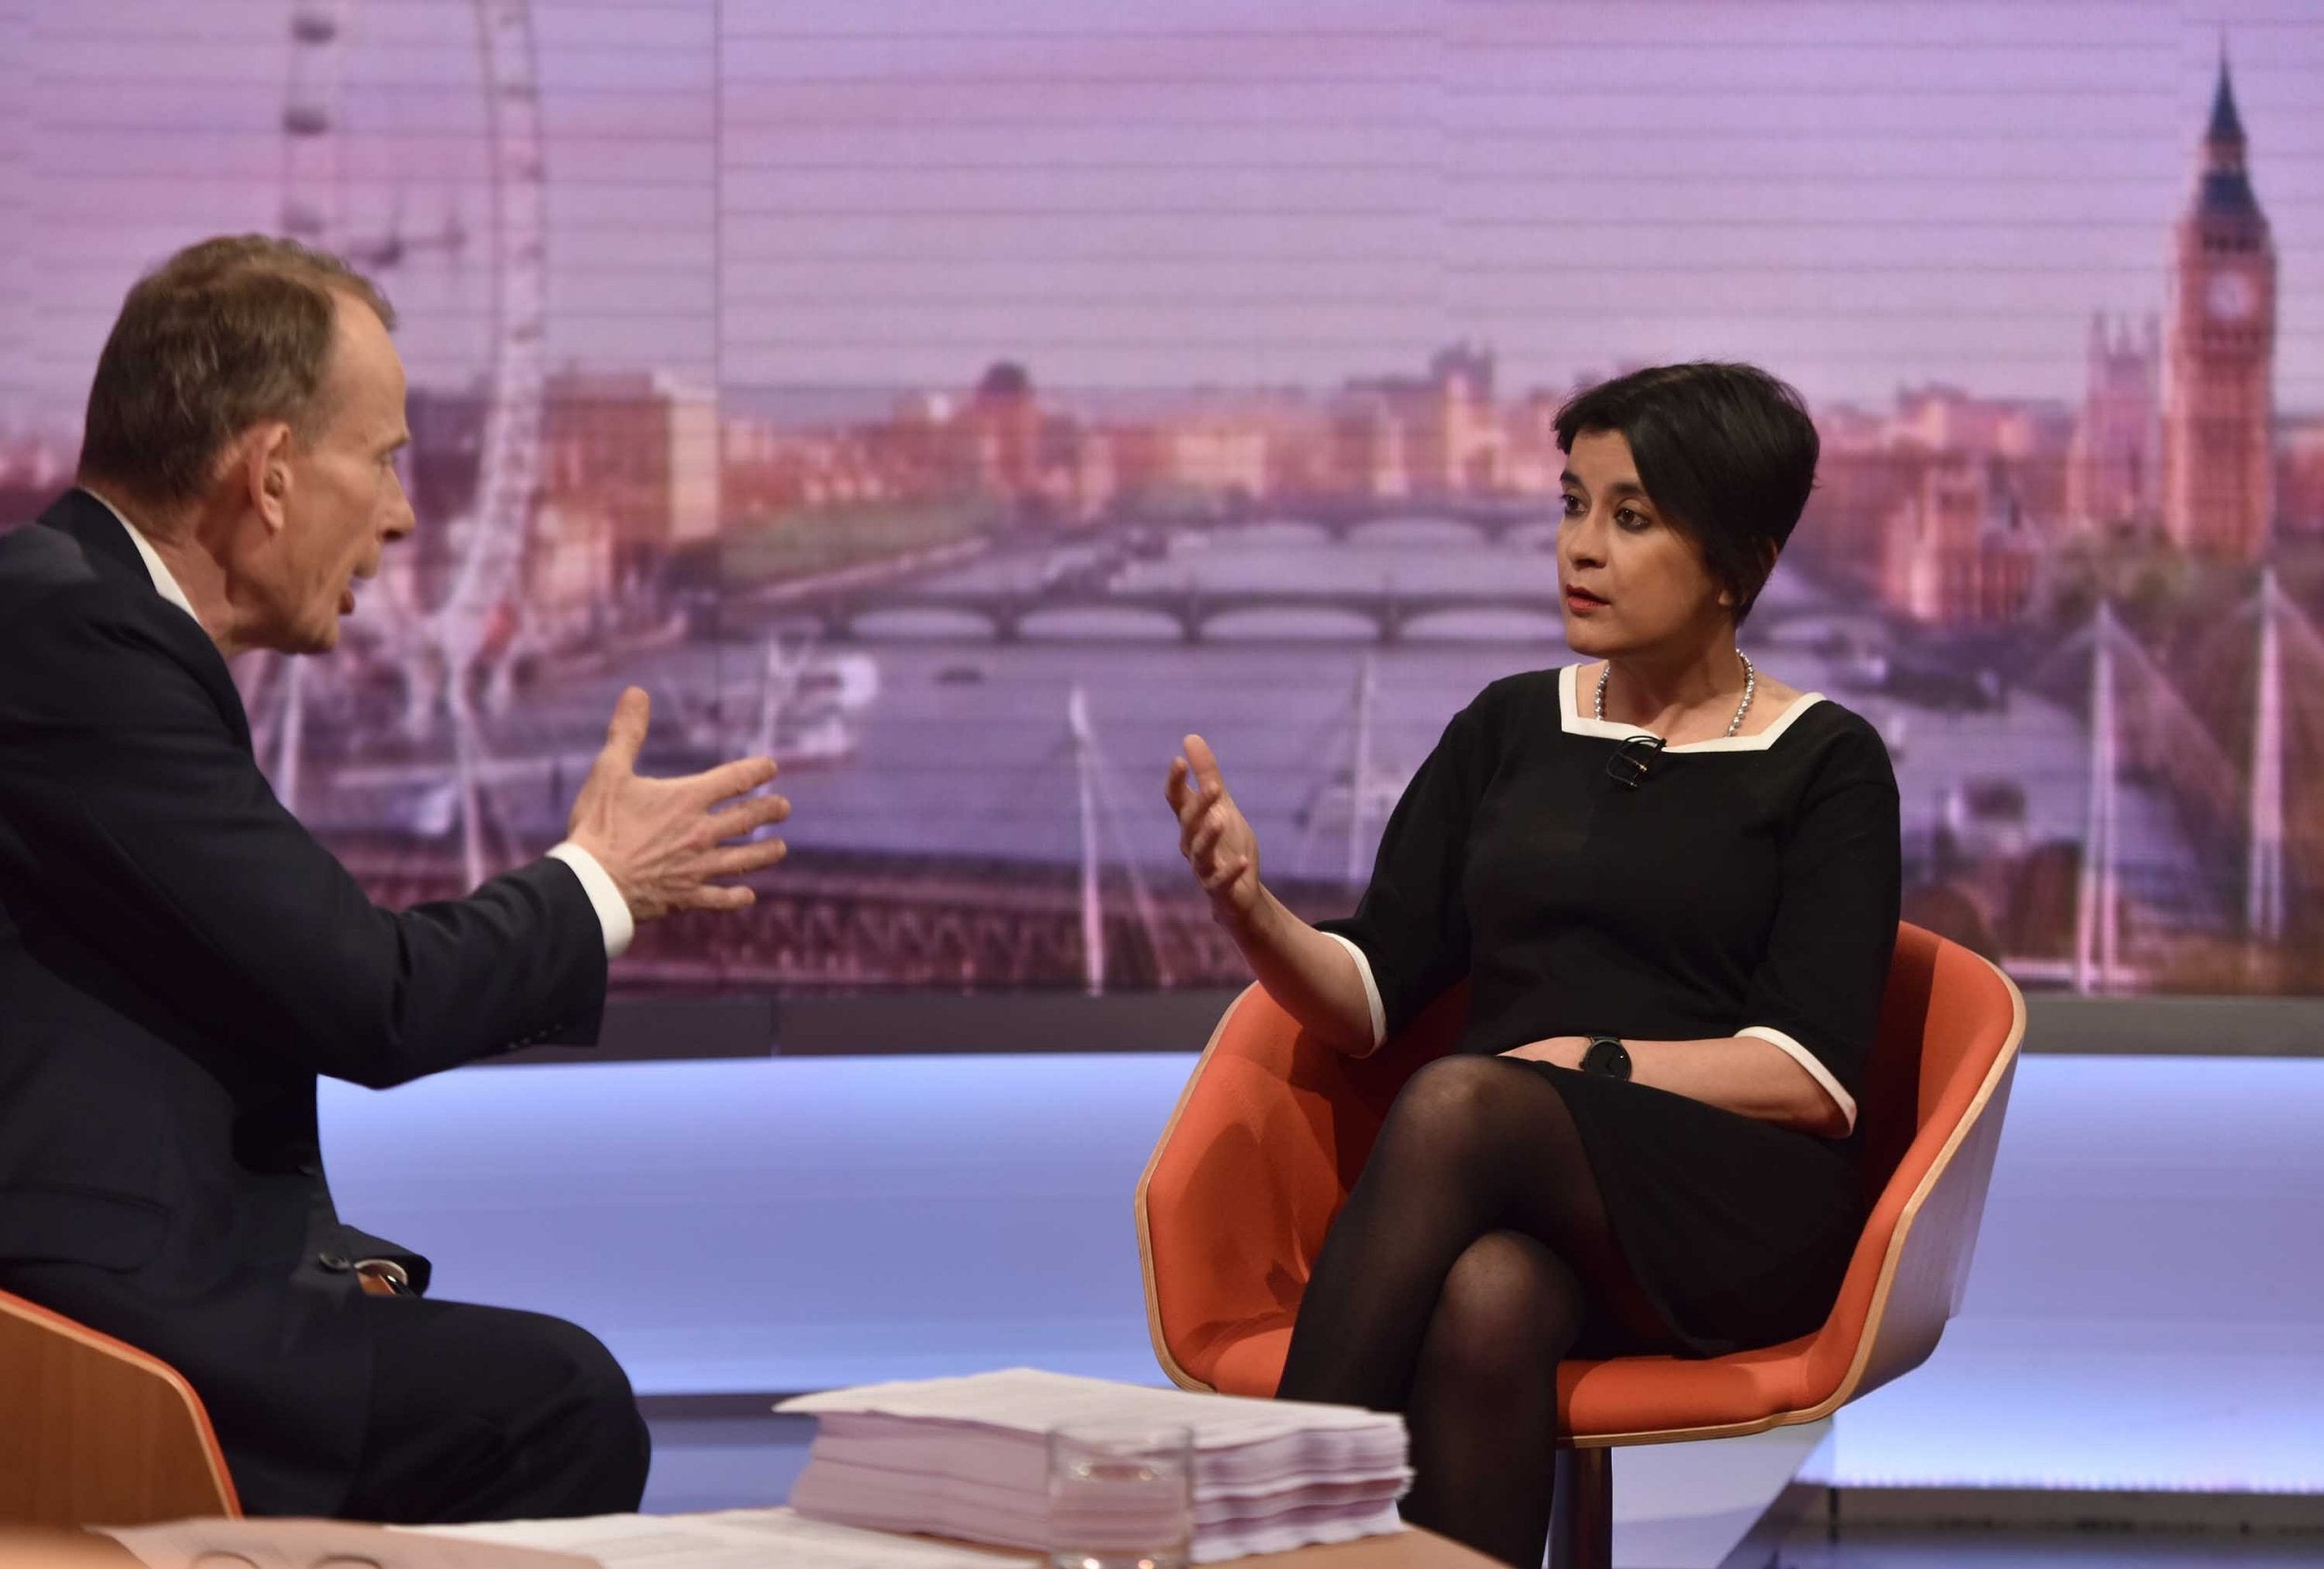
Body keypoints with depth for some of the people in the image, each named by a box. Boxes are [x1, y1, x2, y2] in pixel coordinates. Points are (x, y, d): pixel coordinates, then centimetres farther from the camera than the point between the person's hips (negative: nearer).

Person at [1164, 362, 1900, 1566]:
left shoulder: (1824, 765, 8)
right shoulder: (1509, 729, 20)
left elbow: (1813, 1079, -3)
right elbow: (1364, 998, 12)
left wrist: (1581, 1063, -14)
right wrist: (1250, 907, -8)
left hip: (1737, 1217, -3)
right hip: (1505, 1206, 3)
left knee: (1457, 1105, -35)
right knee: (1484, 1305, -37)